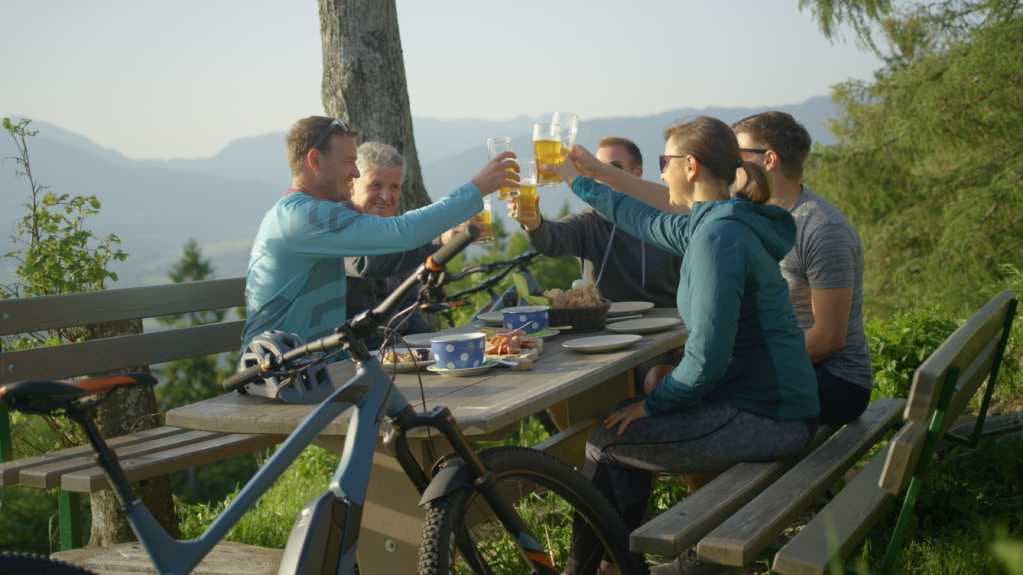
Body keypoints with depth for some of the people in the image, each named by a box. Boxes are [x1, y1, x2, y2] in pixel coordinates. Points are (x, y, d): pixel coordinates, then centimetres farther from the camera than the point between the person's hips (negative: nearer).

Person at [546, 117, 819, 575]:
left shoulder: (718, 237, -21)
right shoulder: (712, 224, 8)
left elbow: (707, 360, -25)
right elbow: (646, 221, 26)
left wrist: (652, 402, -9)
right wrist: (578, 180, 34)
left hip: (764, 416, -10)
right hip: (768, 401, 10)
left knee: (605, 440, -2)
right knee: (628, 427, 18)